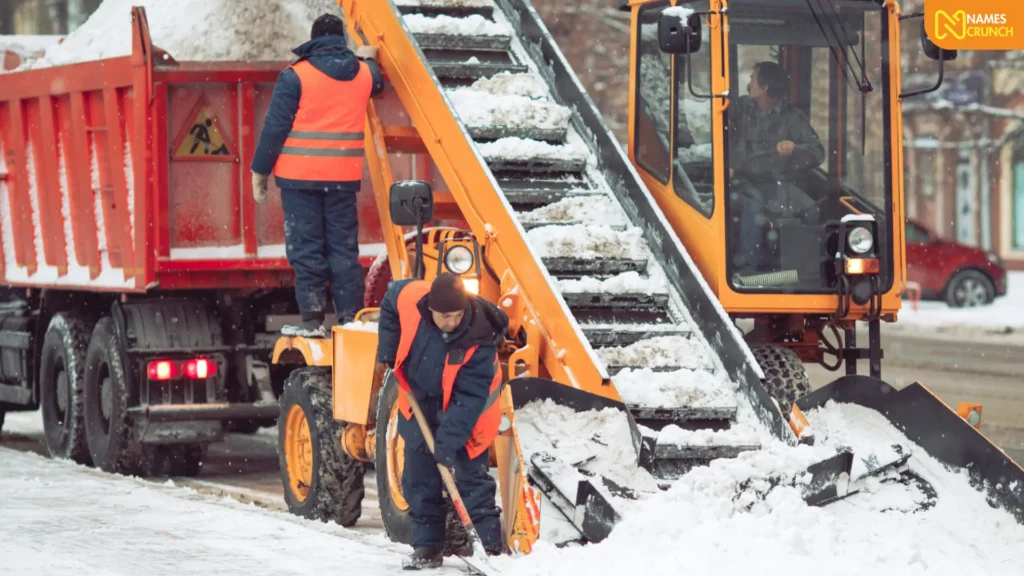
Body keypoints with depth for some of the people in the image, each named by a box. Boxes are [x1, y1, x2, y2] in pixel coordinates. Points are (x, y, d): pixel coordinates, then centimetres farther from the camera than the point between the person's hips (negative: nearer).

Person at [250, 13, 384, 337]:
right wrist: (368, 59, 49)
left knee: (306, 247, 1)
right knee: (343, 247, 10)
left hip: (300, 176, -4)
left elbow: (275, 127, -8)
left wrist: (260, 171, -1)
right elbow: (377, 83, 32)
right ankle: (350, 318, 9)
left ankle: (312, 319, -2)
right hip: (344, 177, 4)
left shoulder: (296, 76, -8)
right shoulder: (363, 73, 5)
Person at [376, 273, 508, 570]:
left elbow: (469, 398, -31)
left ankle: (491, 548, 0)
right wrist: (388, 349, -3)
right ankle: (427, 547, 15)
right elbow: (390, 302, 2)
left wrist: (449, 439, -35)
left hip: (463, 414, -5)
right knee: (419, 480, 7)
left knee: (471, 481, -5)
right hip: (420, 403, 5)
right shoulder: (409, 297, -25)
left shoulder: (479, 340, -34)